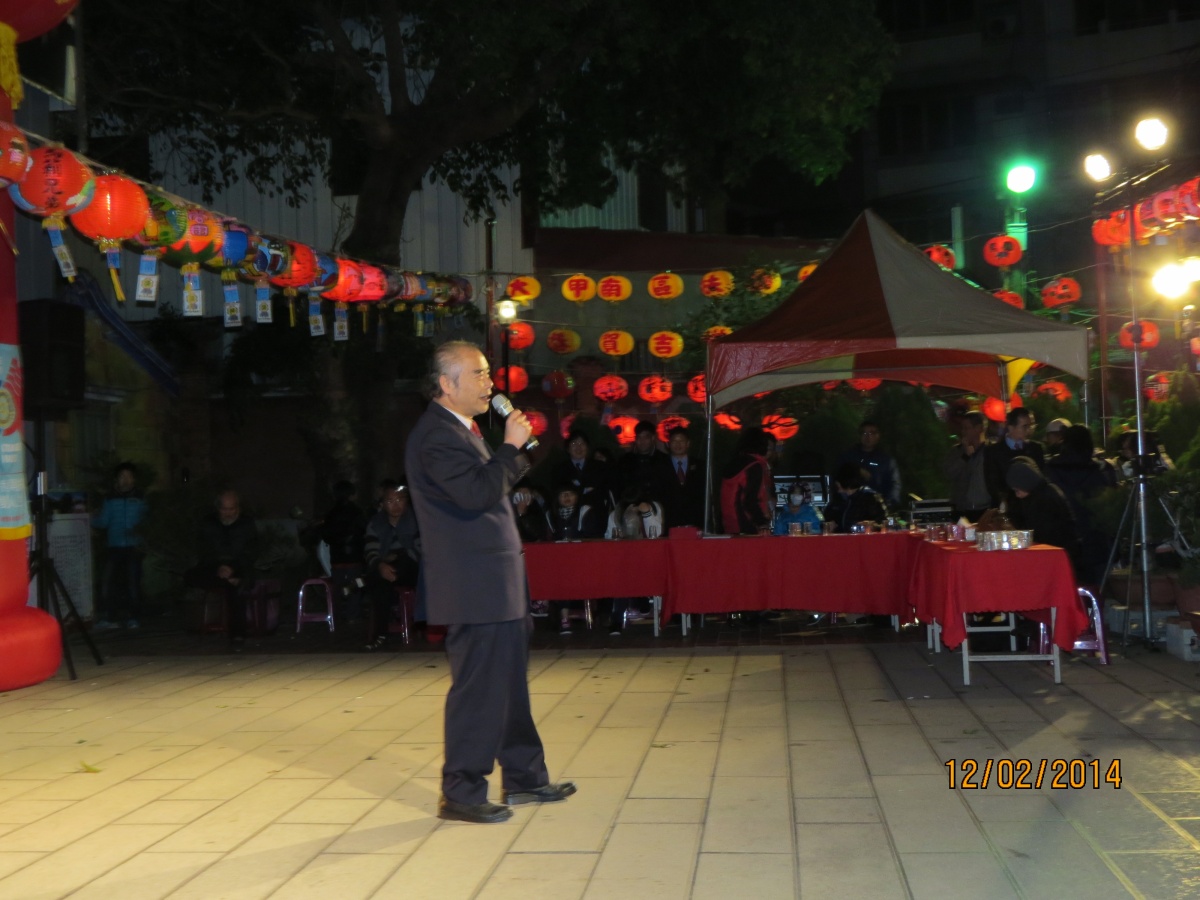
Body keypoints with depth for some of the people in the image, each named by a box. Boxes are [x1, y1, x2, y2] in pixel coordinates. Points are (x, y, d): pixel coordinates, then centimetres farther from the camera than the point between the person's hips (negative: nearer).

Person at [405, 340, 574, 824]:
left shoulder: (460, 430, 18)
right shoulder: (436, 435, -16)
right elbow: (477, 493, -28)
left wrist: (515, 451, 10)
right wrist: (511, 447, -17)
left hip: (497, 583, 11)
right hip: (474, 585, -11)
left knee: (510, 683, 17)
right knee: (477, 688, -3)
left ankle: (524, 777, 28)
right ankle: (461, 793, 8)